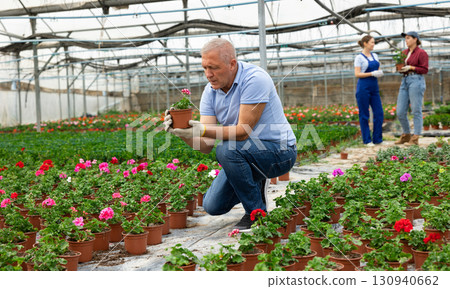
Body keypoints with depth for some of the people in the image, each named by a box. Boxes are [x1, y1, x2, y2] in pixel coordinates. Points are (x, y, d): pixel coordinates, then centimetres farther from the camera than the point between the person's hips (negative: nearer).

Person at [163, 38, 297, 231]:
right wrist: (183, 133, -29)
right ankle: (255, 184, 25)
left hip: (279, 150, -7)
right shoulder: (210, 91, -3)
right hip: (243, 155, 7)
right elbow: (206, 145, -9)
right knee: (213, 206, -2)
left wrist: (203, 130, -39)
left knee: (227, 150, -33)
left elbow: (243, 131, -28)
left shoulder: (254, 79, -23)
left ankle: (257, 213, -14)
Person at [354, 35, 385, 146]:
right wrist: (372, 73, -19)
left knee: (379, 113, 2)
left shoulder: (375, 56, 14)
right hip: (363, 88, -6)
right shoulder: (359, 57, -5)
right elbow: (357, 74, -12)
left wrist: (380, 73, -5)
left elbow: (378, 70, 19)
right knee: (364, 115, 0)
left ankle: (377, 139, 11)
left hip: (374, 88, 6)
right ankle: (367, 140, 8)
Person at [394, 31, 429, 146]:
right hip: (405, 82, 7)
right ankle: (406, 135, 19)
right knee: (400, 112, 4)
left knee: (416, 111, -5)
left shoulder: (421, 53, -4)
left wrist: (410, 68, -16)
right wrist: (399, 68, 2)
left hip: (416, 81, -7)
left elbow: (425, 70, -7)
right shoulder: (405, 52, 17)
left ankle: (415, 139, -1)